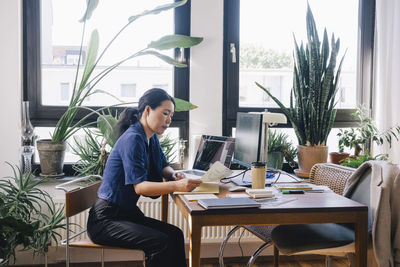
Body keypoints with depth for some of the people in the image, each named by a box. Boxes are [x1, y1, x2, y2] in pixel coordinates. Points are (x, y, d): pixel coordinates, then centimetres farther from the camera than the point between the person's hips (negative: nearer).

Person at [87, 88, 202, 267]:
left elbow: (163, 165, 22)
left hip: (128, 213, 9)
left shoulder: (151, 138, 9)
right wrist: (176, 186, -38)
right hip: (105, 219, -9)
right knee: (161, 242, -25)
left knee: (175, 234, -10)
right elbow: (139, 186, -26)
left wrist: (173, 175, -2)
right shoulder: (133, 139, -20)